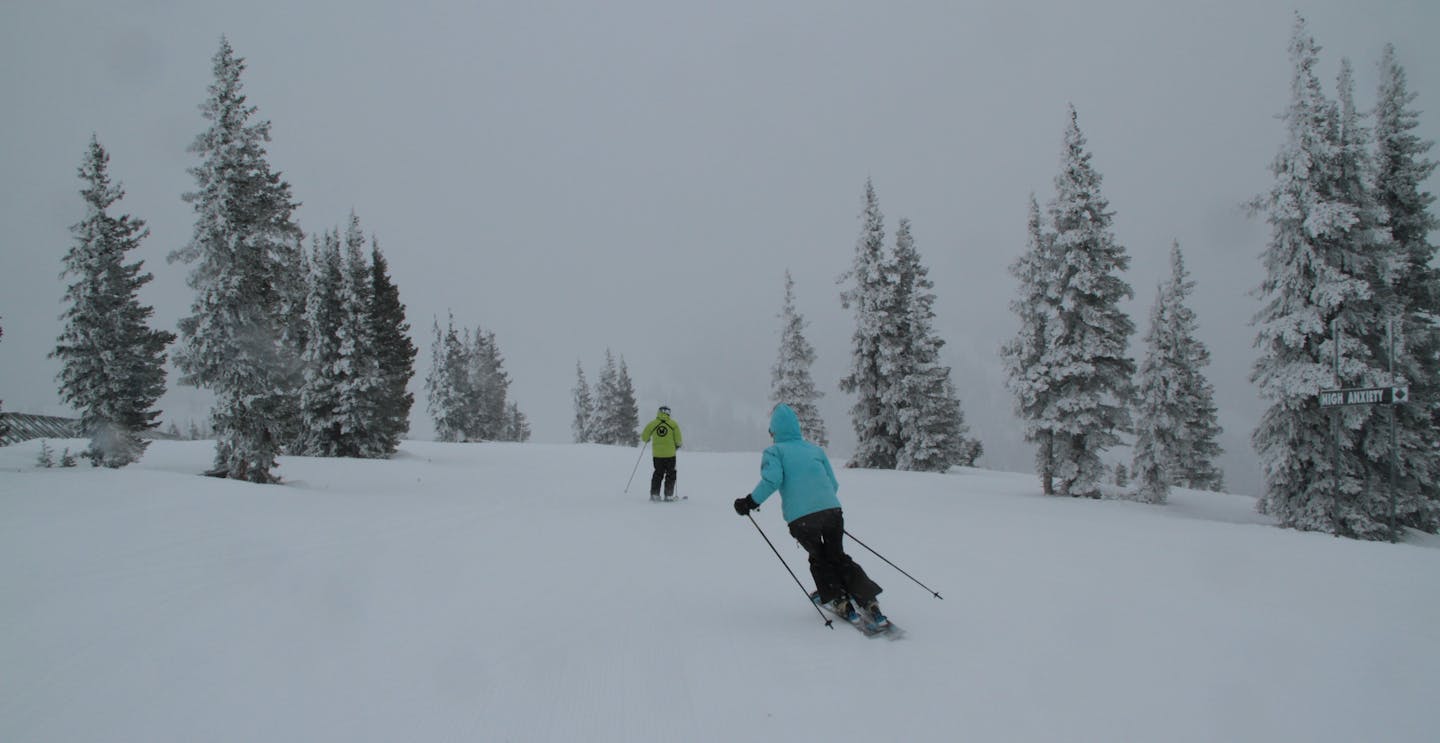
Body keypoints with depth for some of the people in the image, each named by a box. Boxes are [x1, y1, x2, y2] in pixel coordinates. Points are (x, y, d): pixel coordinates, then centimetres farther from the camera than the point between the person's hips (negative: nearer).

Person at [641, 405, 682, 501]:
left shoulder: (652, 424, -1)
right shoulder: (673, 424, -5)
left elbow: (644, 438, 5)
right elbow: (678, 440, -7)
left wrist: (647, 439, 27)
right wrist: (677, 445, 14)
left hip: (657, 454, 2)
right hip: (670, 454, -2)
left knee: (658, 473, 15)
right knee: (670, 474, 9)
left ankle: (654, 494, 10)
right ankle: (668, 495, 5)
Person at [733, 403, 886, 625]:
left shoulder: (774, 451, 9)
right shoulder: (815, 449, 21)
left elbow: (772, 479, -9)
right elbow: (833, 484, 19)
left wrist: (750, 502, 0)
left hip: (801, 518, -3)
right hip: (832, 511, 3)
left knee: (818, 559, 24)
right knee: (838, 557, 22)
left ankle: (839, 601, 21)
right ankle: (868, 600, 13)